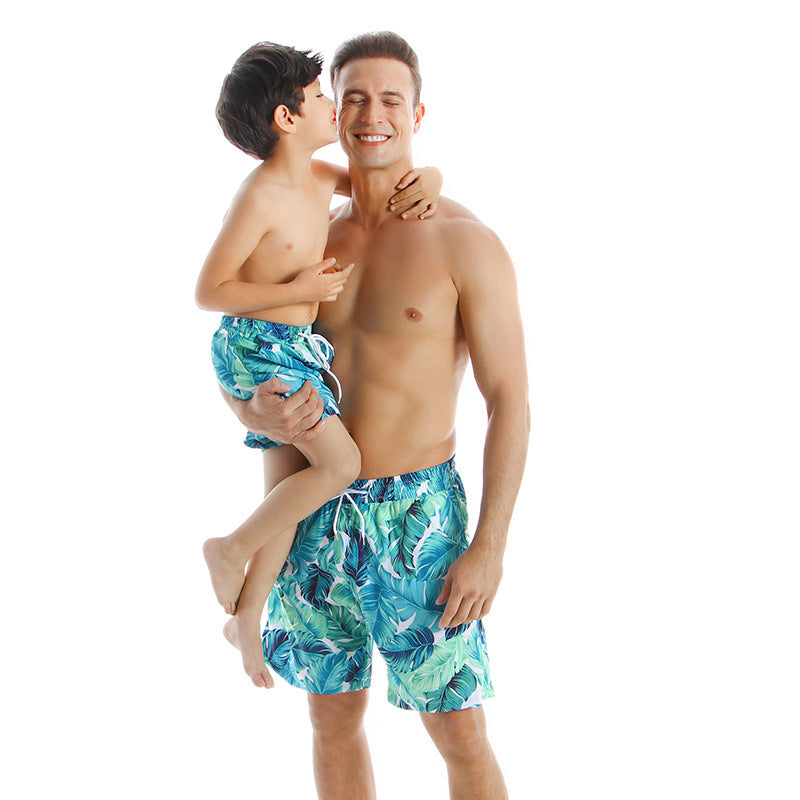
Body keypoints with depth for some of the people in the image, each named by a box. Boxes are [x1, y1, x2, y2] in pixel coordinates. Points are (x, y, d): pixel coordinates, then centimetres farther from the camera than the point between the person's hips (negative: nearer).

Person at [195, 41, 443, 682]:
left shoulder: (320, 178, 4)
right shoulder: (260, 198, -19)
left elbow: (401, 178, 15)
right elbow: (208, 291, -17)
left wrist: (426, 184, -9)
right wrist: (297, 290, -20)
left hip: (294, 349, 9)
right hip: (256, 348, -8)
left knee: (291, 486, 12)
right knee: (341, 462, -14)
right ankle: (232, 549, 3)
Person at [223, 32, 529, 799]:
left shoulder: (466, 243, -10)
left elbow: (510, 399, -11)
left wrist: (489, 547, -17)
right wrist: (262, 414, -17)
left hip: (418, 514, -5)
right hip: (322, 513, 5)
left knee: (461, 737, 2)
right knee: (333, 720, 15)